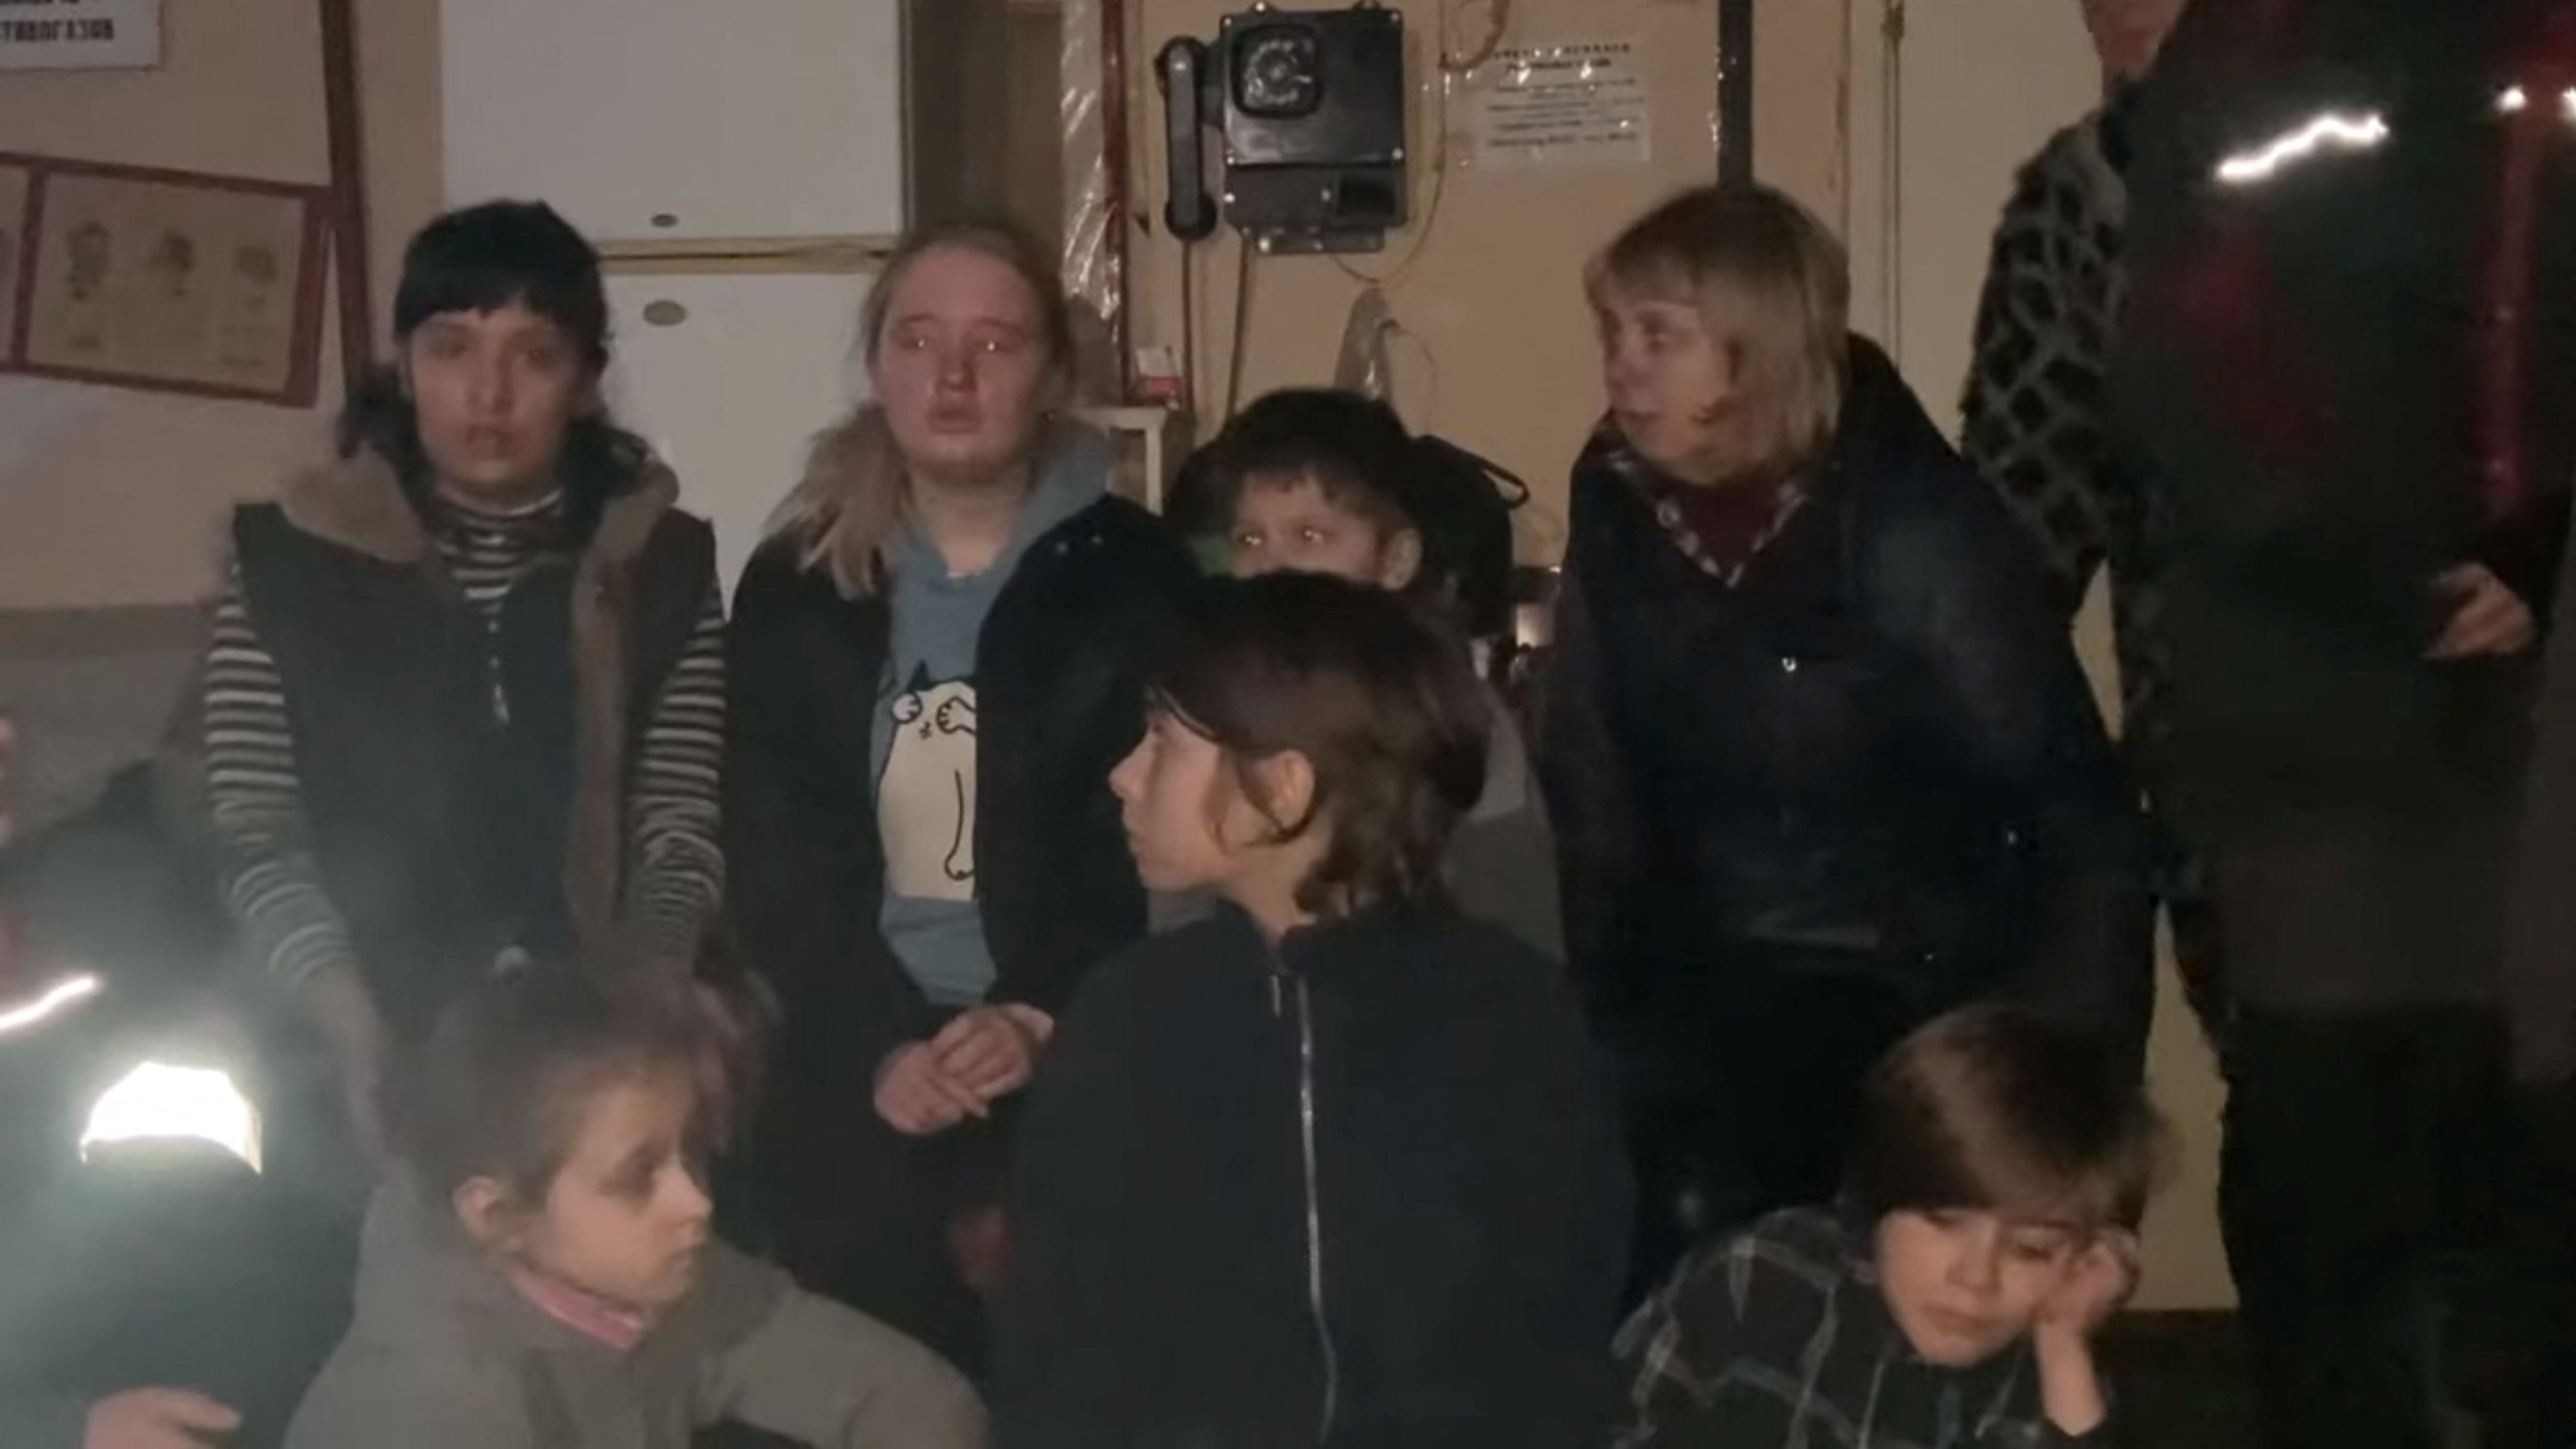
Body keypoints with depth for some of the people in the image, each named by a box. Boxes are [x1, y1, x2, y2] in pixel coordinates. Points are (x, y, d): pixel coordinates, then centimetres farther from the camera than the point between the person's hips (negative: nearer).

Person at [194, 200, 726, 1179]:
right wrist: (364, 1043, -14)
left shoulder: (665, 566, 5)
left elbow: (683, 835, 0)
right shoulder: (288, 560, 3)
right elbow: (255, 841, -1)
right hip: (362, 1058, 0)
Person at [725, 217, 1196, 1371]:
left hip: (1076, 1060, -2)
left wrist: (1044, 1020, -15)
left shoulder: (1132, 574, 2)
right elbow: (775, 861, 2)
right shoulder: (796, 584, 8)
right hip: (853, 1069, 2)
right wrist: (878, 1047, -11)